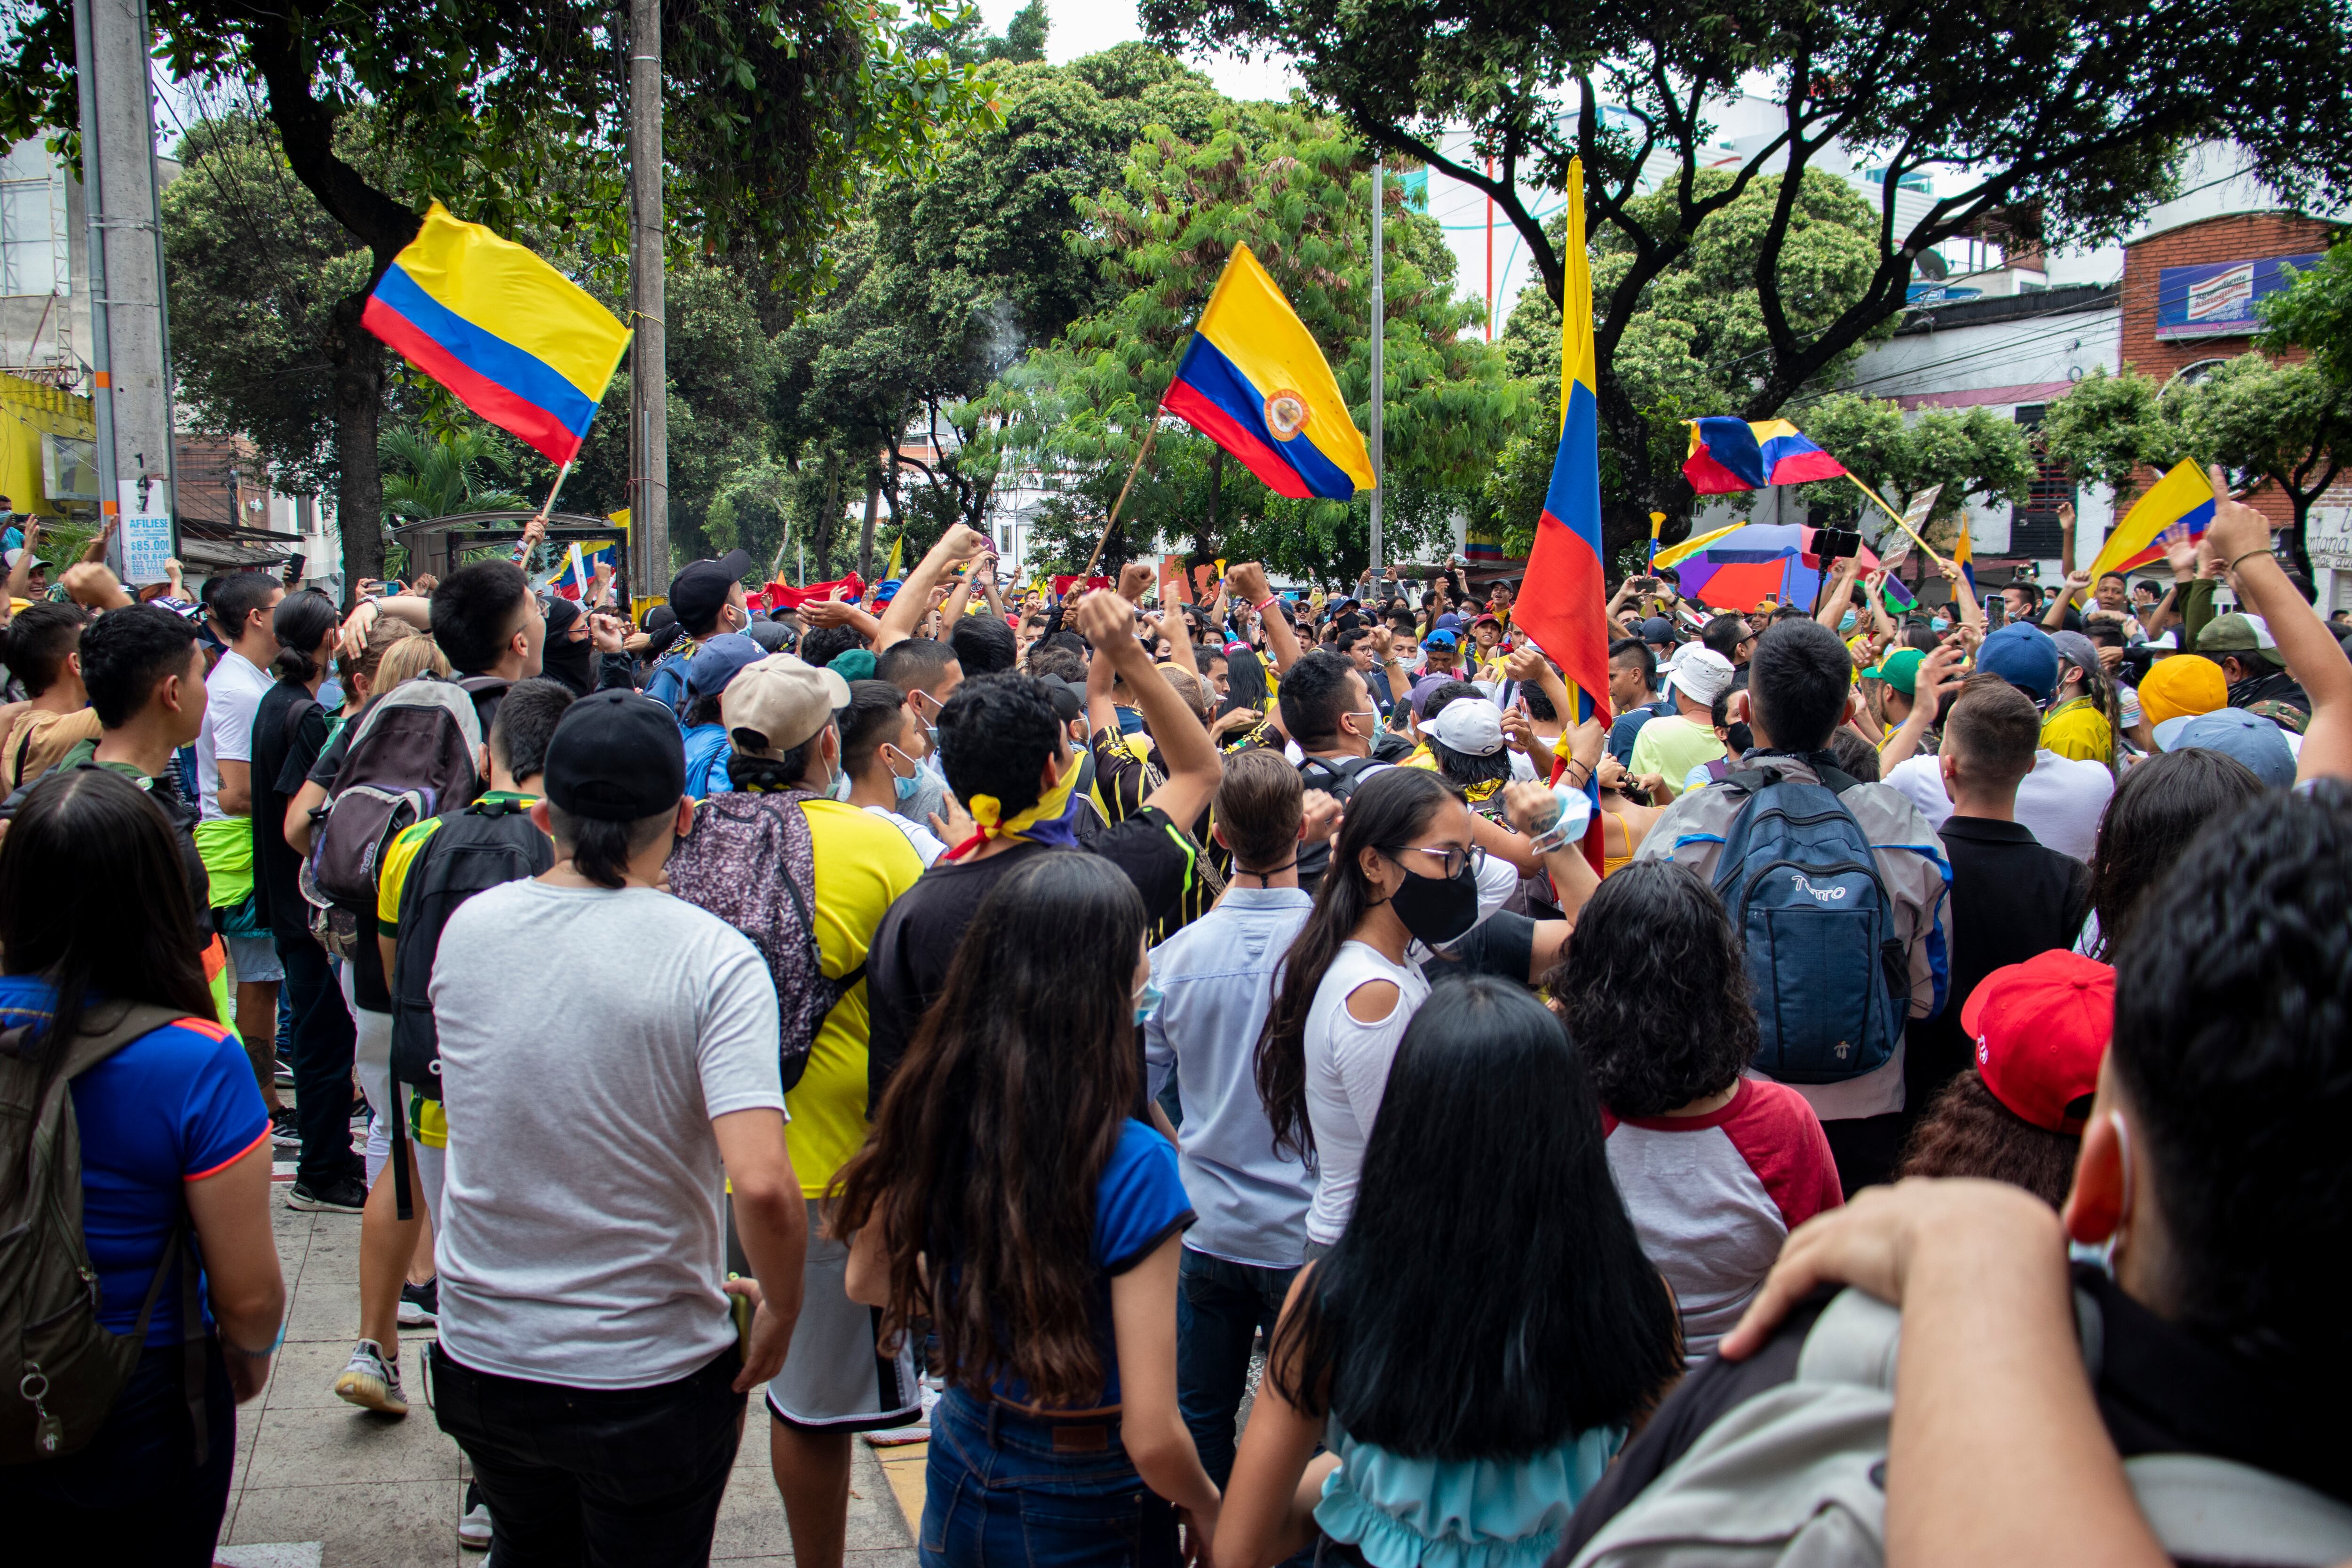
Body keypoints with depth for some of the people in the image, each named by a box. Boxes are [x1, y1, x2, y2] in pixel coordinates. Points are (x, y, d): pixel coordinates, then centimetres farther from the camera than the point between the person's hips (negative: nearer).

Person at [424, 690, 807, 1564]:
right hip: (652, 1378, -4)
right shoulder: (714, 959, -20)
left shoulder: (466, 928, -6)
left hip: (481, 1359, 4)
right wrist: (780, 1313, -11)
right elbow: (762, 1186, -29)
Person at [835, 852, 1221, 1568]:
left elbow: (869, 1279, 6)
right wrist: (1207, 1510, -7)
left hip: (961, 1481, 4)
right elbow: (1152, 1436, -25)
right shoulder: (1133, 1167, -28)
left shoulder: (930, 1116, -12)